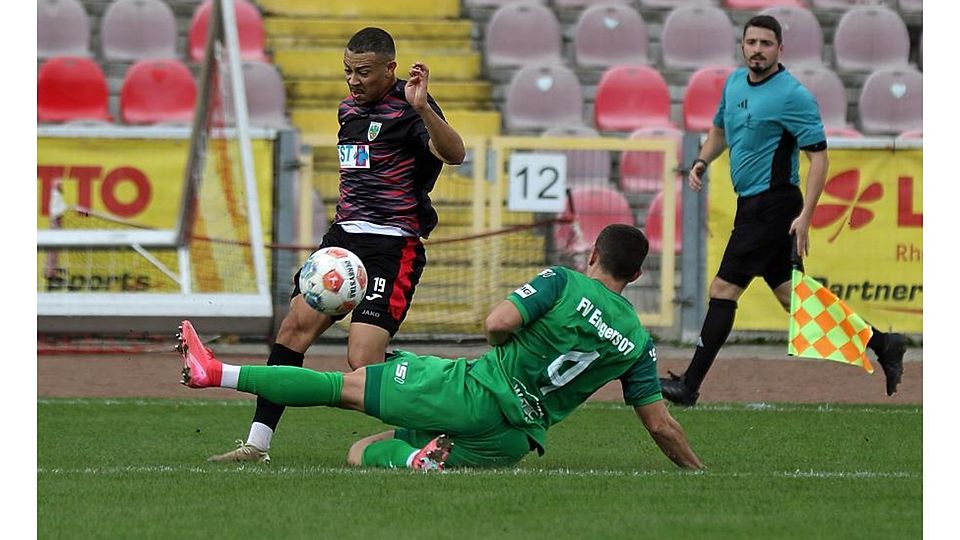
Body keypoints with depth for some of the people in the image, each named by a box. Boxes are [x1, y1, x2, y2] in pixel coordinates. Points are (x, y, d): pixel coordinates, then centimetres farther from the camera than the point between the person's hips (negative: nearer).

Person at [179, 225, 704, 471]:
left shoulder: (563, 283, -5)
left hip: (476, 390, -4)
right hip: (515, 441, 4)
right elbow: (661, 425, 7)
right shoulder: (638, 344, 6)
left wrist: (507, 345, 9)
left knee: (347, 384, 7)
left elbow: (498, 322, -15)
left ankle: (216, 372, -6)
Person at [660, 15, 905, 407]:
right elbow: (720, 128, 29)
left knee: (723, 291, -8)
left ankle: (690, 385, -3)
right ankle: (881, 344, 16)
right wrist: (702, 161, 9)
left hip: (773, 205, -9)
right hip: (752, 204, 9)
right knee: (789, 295, 10)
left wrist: (805, 216, -22)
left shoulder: (792, 95, -14)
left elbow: (818, 156, -15)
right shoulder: (734, 82, 11)